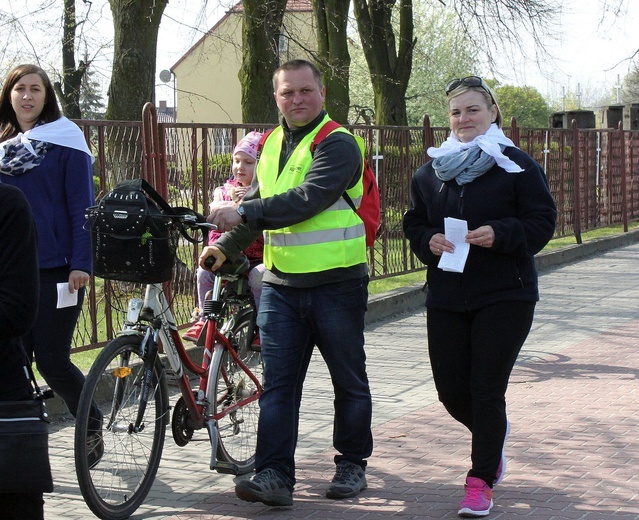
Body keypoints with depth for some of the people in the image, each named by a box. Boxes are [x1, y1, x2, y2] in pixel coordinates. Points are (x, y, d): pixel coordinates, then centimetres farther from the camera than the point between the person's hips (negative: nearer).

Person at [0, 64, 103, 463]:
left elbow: (81, 205, -6)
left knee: (52, 360, -3)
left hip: (56, 271, -5)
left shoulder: (65, 140, -3)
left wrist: (81, 263, -13)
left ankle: (92, 425, 22)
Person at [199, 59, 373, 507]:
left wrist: (243, 214, -24)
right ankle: (274, 474, -1)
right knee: (278, 383, 0)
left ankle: (352, 464, 22)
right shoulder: (272, 145, 14)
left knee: (349, 381, 8)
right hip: (281, 285, 6)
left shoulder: (338, 144, -10)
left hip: (337, 282, -6)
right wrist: (227, 247, 8)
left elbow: (308, 199, -23)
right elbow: (258, 204, 22)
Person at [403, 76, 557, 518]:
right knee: (451, 390, 5)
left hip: (505, 297, -4)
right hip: (447, 297, 4)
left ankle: (481, 481, 7)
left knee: (487, 390, -6)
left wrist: (500, 234, -21)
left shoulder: (518, 165, -2)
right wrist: (428, 242, -6)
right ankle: (493, 436, 37)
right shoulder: (431, 172, 12)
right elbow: (414, 223, 17)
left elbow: (543, 222, -5)